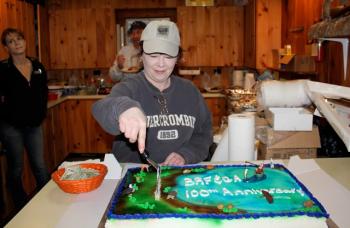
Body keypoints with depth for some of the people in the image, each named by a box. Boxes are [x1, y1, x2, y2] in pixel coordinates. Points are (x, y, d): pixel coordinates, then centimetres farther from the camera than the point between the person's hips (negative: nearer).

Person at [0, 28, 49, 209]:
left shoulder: (37, 66, 4)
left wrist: (40, 114, 7)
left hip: (34, 124, 4)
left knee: (40, 166, 9)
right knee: (16, 168, 9)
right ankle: (22, 207, 23)